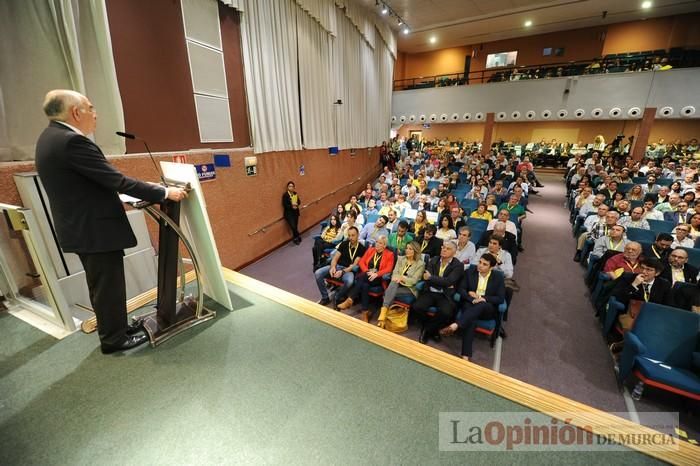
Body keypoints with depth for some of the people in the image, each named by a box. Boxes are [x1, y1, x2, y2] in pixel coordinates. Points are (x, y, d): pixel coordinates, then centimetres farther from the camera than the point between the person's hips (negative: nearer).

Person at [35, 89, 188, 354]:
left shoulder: (51, 137, 11)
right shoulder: (72, 141, -21)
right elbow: (117, 181, -24)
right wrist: (164, 193, -18)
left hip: (82, 227, 10)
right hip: (96, 229, -10)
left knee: (102, 285, 20)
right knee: (108, 286, 4)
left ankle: (114, 328, 35)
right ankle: (113, 338, 20)